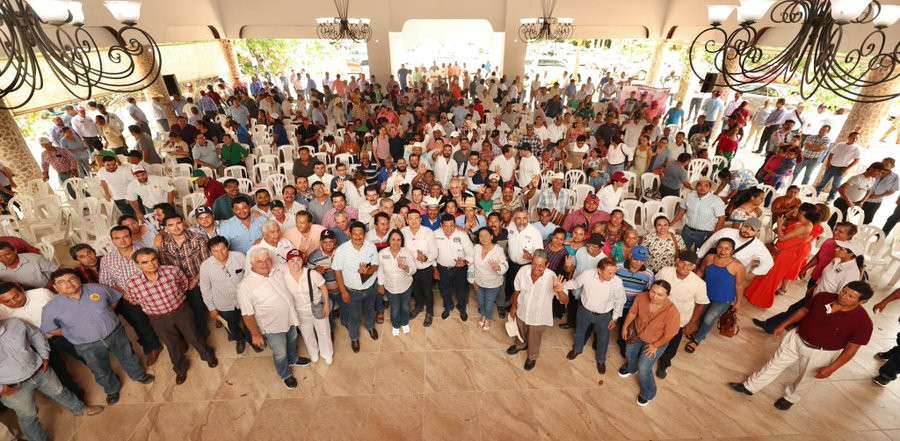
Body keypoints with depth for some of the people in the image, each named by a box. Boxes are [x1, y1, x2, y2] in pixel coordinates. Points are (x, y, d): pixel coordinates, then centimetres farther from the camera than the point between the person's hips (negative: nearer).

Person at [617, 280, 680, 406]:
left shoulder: (671, 311, -37)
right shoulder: (642, 297, -27)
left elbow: (669, 334, -23)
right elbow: (632, 312, -7)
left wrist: (655, 346, -12)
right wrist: (625, 327, 2)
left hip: (657, 342, -4)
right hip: (637, 333, 4)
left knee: (643, 368, 1)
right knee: (629, 352, 25)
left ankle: (648, 393, 31)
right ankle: (631, 368, 61)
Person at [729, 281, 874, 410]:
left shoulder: (863, 322, -24)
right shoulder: (823, 297, -15)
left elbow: (851, 349, -17)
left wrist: (831, 368, -17)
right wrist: (784, 325, 5)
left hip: (821, 353, -3)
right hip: (797, 339, 3)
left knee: (805, 378, 20)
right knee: (776, 364, 15)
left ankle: (790, 397, 49)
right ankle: (749, 387, 30)